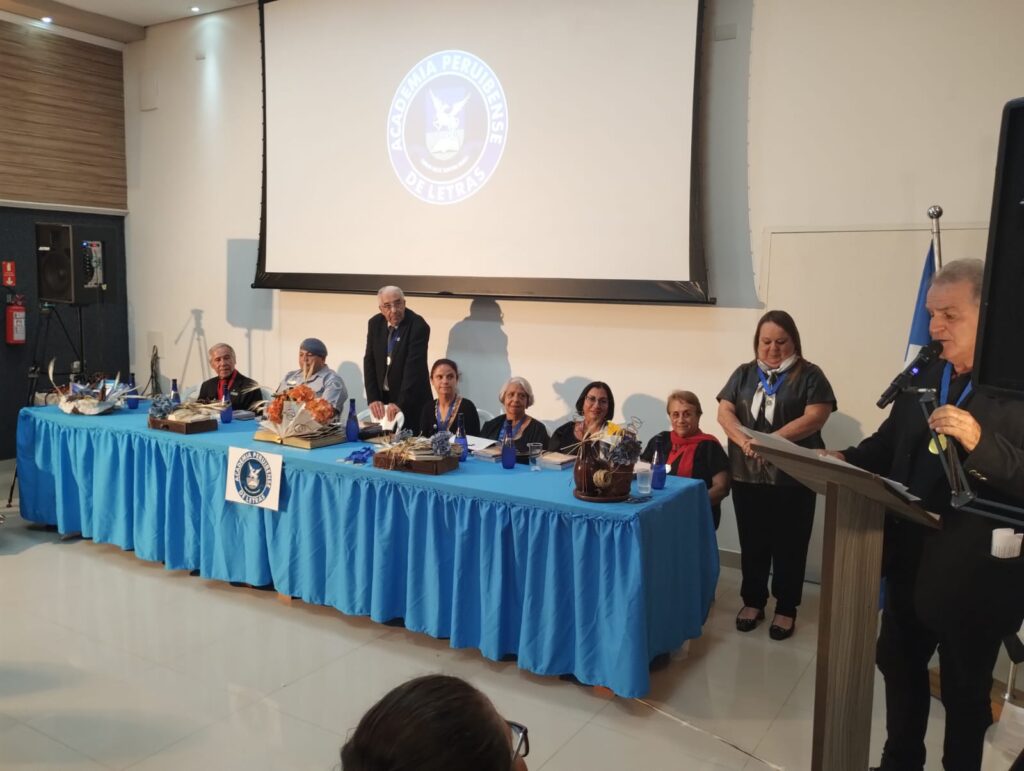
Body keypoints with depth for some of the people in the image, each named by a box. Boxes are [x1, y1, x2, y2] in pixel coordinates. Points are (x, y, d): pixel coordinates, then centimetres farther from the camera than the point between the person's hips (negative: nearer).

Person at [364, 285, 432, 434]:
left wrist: (400, 403, -29)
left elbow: (414, 366, -23)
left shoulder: (418, 326, -17)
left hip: (411, 400, -5)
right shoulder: (375, 324, 0)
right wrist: (373, 398, -10)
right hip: (383, 398, 5)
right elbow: (369, 362, 0)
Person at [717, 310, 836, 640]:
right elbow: (724, 411, 2)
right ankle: (753, 600, 27)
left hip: (793, 477, -3)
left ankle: (786, 608, 20)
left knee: (789, 545, 6)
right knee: (752, 542, 12)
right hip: (747, 474, 3)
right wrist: (744, 440, -18)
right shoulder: (744, 374, 10)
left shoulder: (809, 375, -1)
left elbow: (815, 417, -12)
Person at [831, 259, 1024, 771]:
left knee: (965, 687, 14)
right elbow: (888, 447, 9)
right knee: (899, 662, 22)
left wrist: (981, 443, -35)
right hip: (911, 558, 6)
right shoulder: (923, 377, 4)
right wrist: (846, 458, -8)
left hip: (974, 573, -6)